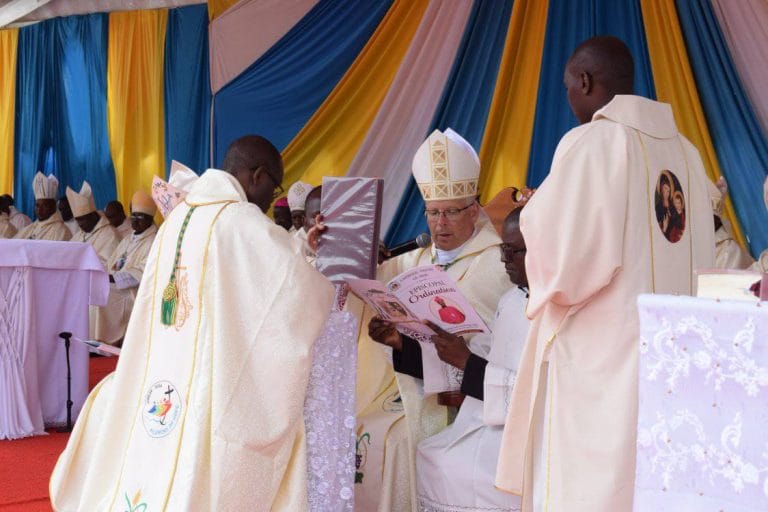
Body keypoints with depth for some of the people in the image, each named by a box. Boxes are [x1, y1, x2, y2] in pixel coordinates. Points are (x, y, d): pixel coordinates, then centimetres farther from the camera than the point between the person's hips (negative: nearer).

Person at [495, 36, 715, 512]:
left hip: (599, 355, -7)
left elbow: (561, 252, -16)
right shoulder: (686, 151, 11)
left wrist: (535, 213, 6)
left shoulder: (590, 143, -10)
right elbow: (700, 259, 15)